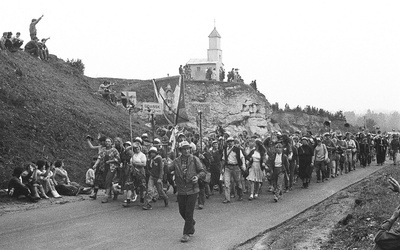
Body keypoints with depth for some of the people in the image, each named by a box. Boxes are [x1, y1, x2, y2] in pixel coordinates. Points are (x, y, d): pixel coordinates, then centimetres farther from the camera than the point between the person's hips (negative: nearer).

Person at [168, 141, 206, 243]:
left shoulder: (194, 159, -3)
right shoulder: (176, 161, 3)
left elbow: (203, 172, -4)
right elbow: (168, 170, -4)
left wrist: (198, 176, -23)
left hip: (192, 190, -3)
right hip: (181, 191, 3)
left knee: (189, 212, -3)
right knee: (182, 211, 12)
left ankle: (187, 233, 6)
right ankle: (192, 223, 41)